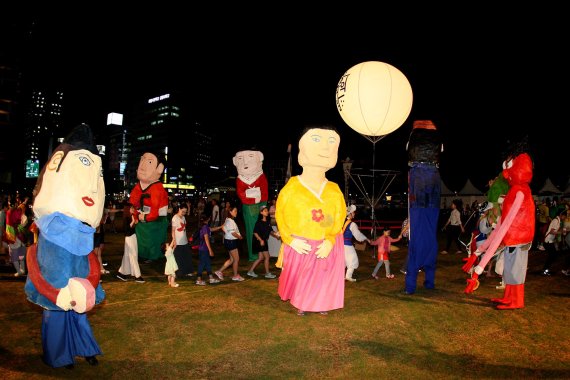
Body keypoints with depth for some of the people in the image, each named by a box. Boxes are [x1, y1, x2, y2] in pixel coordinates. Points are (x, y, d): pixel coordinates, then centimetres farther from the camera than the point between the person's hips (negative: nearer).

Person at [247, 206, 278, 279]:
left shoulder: (268, 222, 8)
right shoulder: (259, 222, -13)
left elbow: (270, 231, 11)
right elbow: (255, 233, -15)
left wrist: (276, 236, -6)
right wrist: (261, 240, -21)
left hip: (264, 241, 8)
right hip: (260, 241, -8)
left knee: (261, 258, 11)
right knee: (267, 257, -4)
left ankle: (250, 271, 18)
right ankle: (267, 273, 8)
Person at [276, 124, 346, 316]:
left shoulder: (334, 190, -6)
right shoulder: (291, 188, -13)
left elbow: (340, 218, -1)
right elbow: (280, 215, -5)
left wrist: (330, 241, -15)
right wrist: (291, 240, -15)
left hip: (326, 246, 2)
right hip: (300, 247, -2)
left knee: (324, 277, 14)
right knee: (301, 276, 14)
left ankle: (322, 303, 35)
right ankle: (300, 304, 35)